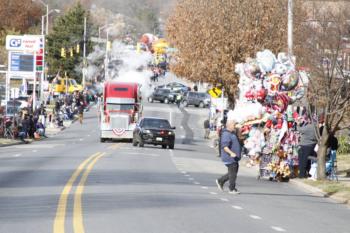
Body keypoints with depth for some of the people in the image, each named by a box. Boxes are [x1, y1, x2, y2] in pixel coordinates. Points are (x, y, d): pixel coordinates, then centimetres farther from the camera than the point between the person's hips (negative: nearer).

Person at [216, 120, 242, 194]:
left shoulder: (233, 133, 16)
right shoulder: (226, 134, -17)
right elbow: (224, 146, -27)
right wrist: (231, 153, -39)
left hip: (234, 157, 10)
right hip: (229, 157, -10)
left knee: (234, 171, 14)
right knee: (232, 173, -6)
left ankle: (220, 181, 27)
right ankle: (232, 189, 3)